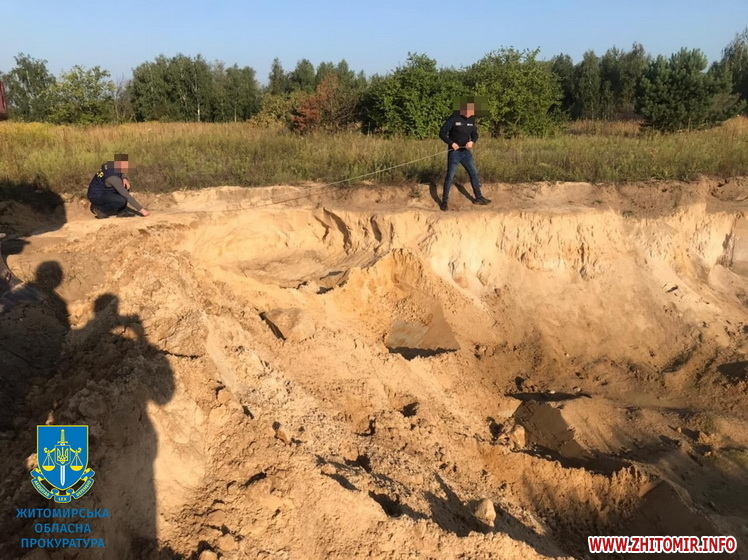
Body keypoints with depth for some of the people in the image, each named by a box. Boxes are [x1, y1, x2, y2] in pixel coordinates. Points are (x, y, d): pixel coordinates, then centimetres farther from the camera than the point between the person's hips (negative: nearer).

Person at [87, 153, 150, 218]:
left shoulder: (112, 164, -7)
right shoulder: (113, 177, -31)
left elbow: (121, 174, 17)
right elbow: (126, 195, -31)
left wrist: (124, 179, -8)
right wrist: (141, 209, -28)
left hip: (103, 191, 9)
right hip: (96, 196, -9)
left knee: (126, 185, 2)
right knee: (122, 200, -27)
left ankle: (121, 211, 3)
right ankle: (99, 208, -5)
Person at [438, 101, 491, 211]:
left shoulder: (471, 120, 4)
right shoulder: (453, 119, -12)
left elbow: (475, 134, 11)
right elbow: (442, 133, -10)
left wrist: (472, 141, -12)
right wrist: (452, 143, -21)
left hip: (466, 152, 5)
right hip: (454, 152, -5)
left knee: (474, 173, 7)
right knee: (450, 176, -3)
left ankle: (478, 197, 19)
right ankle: (444, 201, 6)